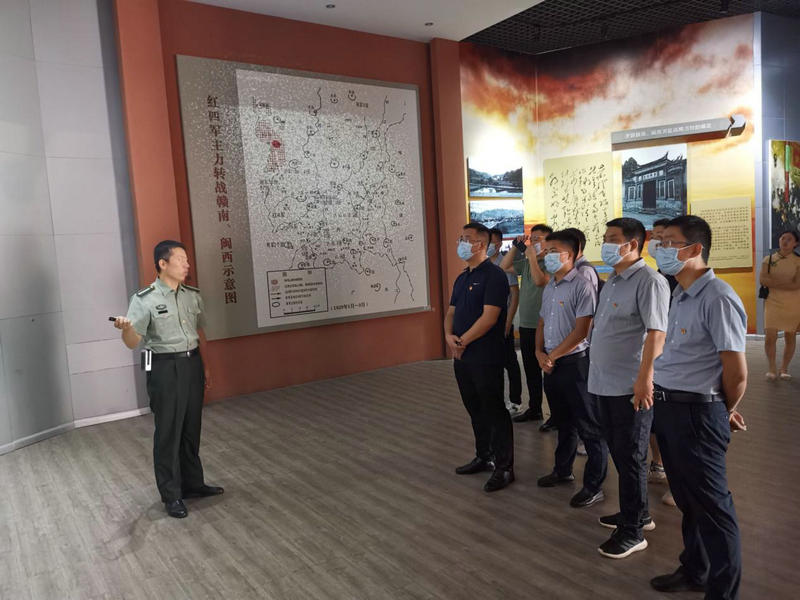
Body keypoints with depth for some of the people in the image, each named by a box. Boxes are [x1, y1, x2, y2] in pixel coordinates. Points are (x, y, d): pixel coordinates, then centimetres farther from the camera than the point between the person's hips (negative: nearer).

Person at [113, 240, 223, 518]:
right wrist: (126, 328, -37)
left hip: (192, 364, 6)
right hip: (165, 368, -5)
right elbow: (133, 342, -15)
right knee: (168, 433, 2)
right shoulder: (145, 299, -10)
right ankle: (171, 495, 14)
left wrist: (204, 366, 20)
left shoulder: (193, 295, 8)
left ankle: (193, 484, 29)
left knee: (192, 429, 14)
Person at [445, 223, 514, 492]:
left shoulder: (494, 276, -12)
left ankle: (504, 467, 11)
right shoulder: (462, 278, 15)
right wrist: (449, 336, -5)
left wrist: (462, 341, -15)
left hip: (486, 358, -8)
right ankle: (484, 457, 32)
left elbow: (489, 316, -20)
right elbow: (452, 312, 16)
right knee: (475, 409, 18)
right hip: (462, 357, 9)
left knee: (494, 412, 0)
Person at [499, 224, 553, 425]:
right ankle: (534, 409, 29)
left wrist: (532, 256, -18)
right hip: (526, 326, 8)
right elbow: (504, 267, 13)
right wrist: (515, 247, 5)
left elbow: (540, 280, -26)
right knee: (531, 370, 17)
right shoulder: (526, 262, 12)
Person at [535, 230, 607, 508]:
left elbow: (581, 331, -18)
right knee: (563, 422, 22)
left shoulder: (582, 287, -14)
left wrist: (553, 355, -13)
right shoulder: (549, 288, 12)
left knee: (589, 427, 2)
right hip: (551, 364, 8)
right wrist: (539, 352, 1)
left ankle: (594, 486, 11)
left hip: (575, 362, -8)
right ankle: (562, 470, 36)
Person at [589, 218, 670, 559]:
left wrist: (644, 378, -27)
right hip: (606, 384, 9)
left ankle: (632, 531, 16)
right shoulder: (612, 281, 15)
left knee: (630, 457, 2)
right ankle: (637, 513, 36)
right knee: (618, 452, 19)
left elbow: (656, 333, -22)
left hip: (632, 387, -9)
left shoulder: (649, 281, -14)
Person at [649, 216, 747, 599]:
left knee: (711, 506, 7)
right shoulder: (680, 295, 10)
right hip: (667, 408, 9)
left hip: (697, 413, -9)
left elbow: (737, 373, -16)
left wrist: (725, 414, 0)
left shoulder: (717, 299, -19)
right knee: (687, 499, 22)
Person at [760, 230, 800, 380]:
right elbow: (762, 279, -8)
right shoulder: (769, 259, 5)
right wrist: (787, 283, -14)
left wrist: (773, 283, -13)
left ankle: (784, 369, 19)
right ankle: (772, 368, 4)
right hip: (773, 302, 0)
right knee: (770, 336, -10)